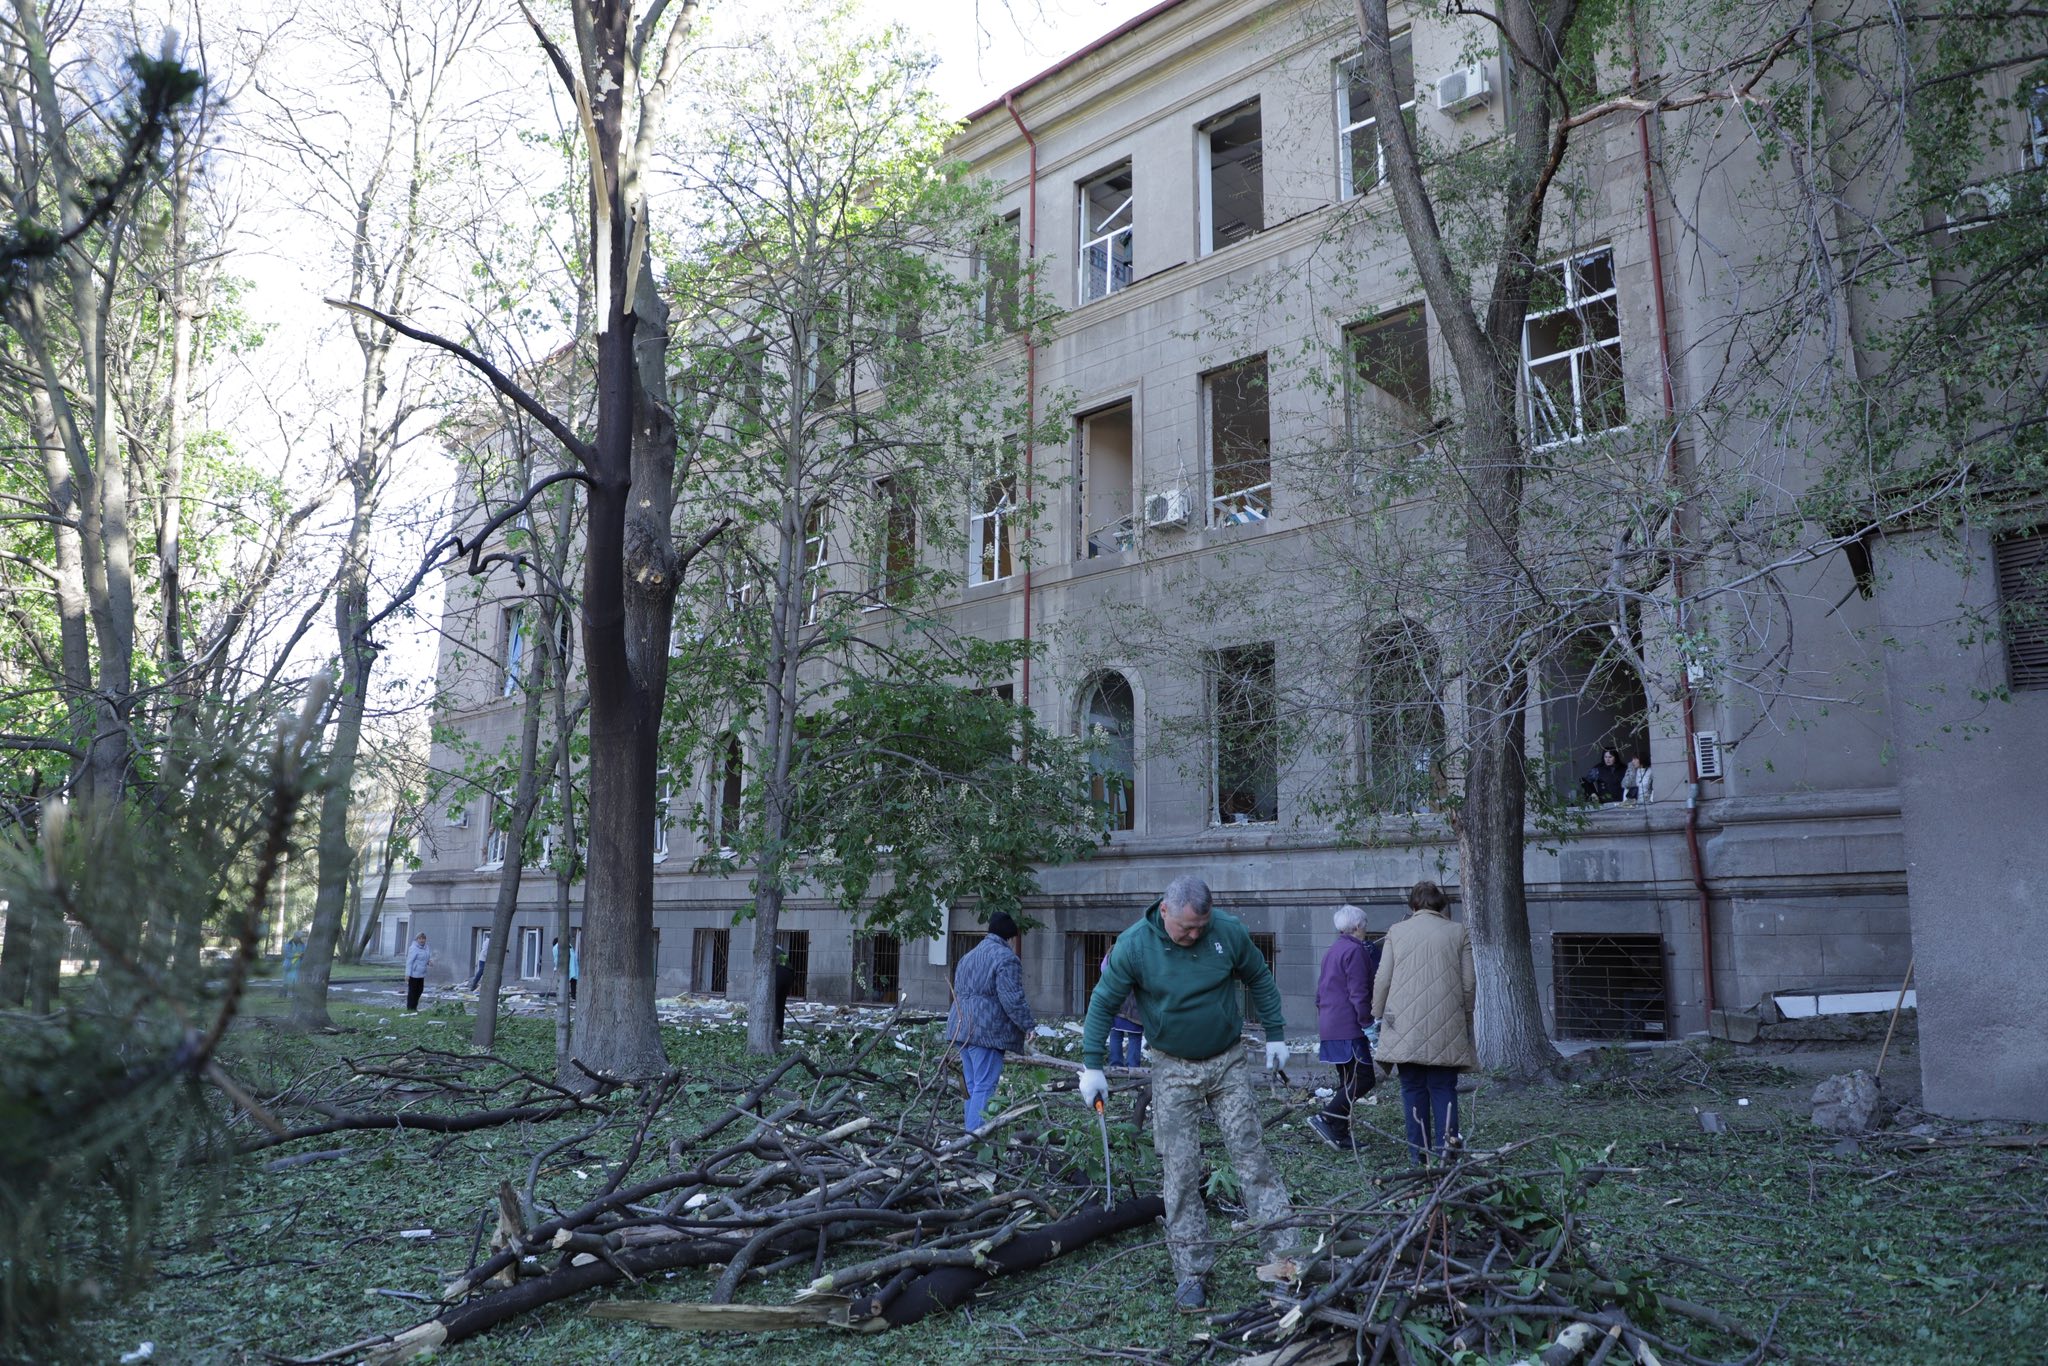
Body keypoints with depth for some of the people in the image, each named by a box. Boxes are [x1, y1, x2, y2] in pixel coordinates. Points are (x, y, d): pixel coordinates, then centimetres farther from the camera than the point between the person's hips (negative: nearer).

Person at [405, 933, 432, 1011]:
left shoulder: (426, 948, 9)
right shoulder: (414, 948, -16)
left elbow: (429, 957, 20)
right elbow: (409, 962, -19)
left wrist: (430, 960, -5)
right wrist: (407, 974, -22)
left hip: (421, 974, 8)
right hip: (413, 974, -8)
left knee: (419, 990, 14)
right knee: (412, 991, 0)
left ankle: (414, 1007, 27)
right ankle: (410, 1008, 10)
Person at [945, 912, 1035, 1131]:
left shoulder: (968, 956, 20)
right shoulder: (1005, 958, -9)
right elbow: (1012, 999, -15)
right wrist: (1028, 1025, -8)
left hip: (961, 1028, 9)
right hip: (987, 1031, -9)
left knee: (972, 1086, 14)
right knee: (985, 1087, -7)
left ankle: (971, 1132, 16)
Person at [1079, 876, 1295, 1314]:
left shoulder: (1229, 932, -10)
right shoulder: (1133, 945, -15)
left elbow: (1260, 980, 7)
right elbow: (1103, 1002, -4)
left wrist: (1275, 1034, 8)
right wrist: (1091, 1065, -6)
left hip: (1229, 1064, 1)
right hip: (1173, 1070, -1)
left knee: (1251, 1155, 0)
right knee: (1180, 1172, 2)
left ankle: (1284, 1253, 7)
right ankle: (1192, 1274, 11)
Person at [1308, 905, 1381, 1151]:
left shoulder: (1332, 952, 18)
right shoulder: (1356, 950, -11)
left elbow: (1320, 992, 22)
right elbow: (1358, 992, -17)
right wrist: (1367, 1024, -14)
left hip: (1330, 1027, 10)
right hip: (1349, 1028, -10)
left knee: (1347, 1082, 13)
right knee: (1363, 1078, -8)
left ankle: (1339, 1135, 12)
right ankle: (1325, 1118, -13)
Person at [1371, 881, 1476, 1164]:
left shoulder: (1396, 932, 3)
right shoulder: (1458, 933, 5)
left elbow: (1382, 980, 2)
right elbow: (1468, 983, 5)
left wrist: (1378, 1015, 14)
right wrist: (1466, 1019, 16)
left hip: (1405, 1026, 0)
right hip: (1446, 1029, 0)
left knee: (1413, 1089, 6)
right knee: (1443, 1088, 6)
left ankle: (1419, 1151, 6)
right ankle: (1445, 1148, -4)